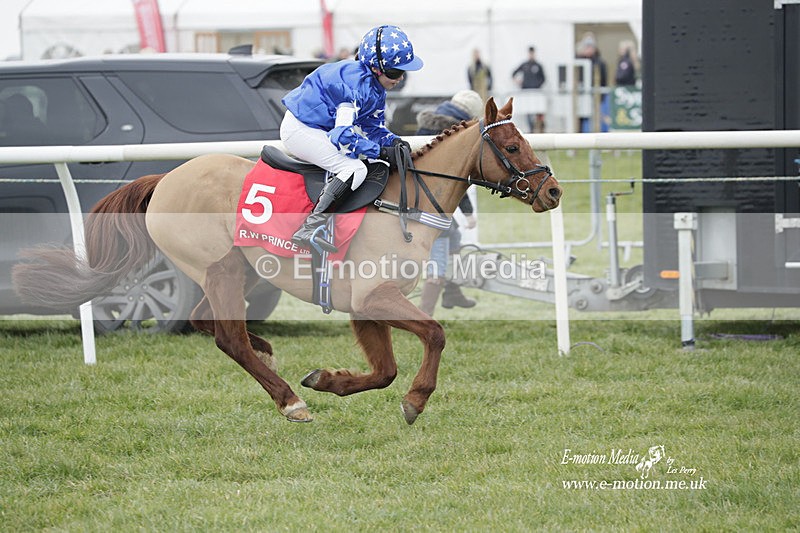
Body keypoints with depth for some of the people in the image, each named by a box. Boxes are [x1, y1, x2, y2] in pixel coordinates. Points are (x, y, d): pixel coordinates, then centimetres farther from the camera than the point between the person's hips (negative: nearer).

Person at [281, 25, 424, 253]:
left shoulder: (376, 87, 5)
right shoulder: (356, 82, -26)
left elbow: (372, 127, 13)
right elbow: (343, 134, -28)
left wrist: (392, 141, -7)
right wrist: (381, 152, -25)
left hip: (322, 128, 11)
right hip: (300, 129, -11)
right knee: (355, 169, -22)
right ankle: (309, 229, -29)